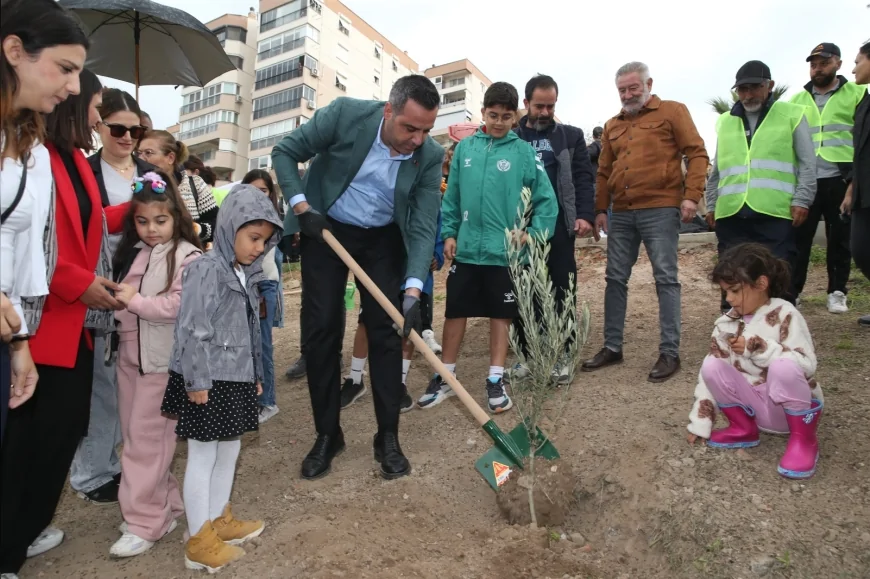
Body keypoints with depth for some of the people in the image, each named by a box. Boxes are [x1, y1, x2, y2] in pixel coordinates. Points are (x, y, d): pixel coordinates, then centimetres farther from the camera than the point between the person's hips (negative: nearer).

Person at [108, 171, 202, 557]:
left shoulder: (188, 256, -11)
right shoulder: (131, 253, 12)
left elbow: (180, 306, -20)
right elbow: (120, 300, 22)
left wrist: (135, 300, -16)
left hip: (162, 360, -8)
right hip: (129, 355, 8)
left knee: (147, 439, -2)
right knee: (133, 436, 14)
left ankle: (145, 521, 12)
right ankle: (165, 506, 27)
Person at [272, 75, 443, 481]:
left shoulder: (430, 156, -17)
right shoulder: (345, 114, -21)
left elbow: (423, 228, -18)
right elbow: (285, 152, -8)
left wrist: (413, 290, -29)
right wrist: (301, 207, -19)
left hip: (384, 239, 1)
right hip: (326, 229, 0)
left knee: (385, 331, -4)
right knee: (320, 330, -2)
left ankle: (388, 437, 9)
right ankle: (327, 434, 13)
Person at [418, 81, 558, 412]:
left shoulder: (524, 152, -2)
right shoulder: (464, 148, 5)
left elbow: (547, 201, -1)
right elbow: (451, 196, 9)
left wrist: (533, 236, -9)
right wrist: (448, 233, 2)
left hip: (505, 251, -2)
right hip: (466, 249, 2)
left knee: (500, 314, 9)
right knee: (455, 311, 8)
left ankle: (495, 380, 22)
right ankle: (445, 377, 23)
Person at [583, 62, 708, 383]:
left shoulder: (672, 111, 4)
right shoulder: (612, 125, 19)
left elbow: (697, 153, -2)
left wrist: (691, 195, -12)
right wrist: (600, 209, 11)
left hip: (660, 209, -5)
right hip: (621, 213, 6)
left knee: (666, 279, -3)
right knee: (615, 279, 6)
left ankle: (669, 353, 4)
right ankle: (612, 346, 16)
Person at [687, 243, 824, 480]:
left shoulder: (784, 315, -14)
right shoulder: (726, 324, -2)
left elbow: (806, 364, -24)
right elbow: (711, 375, -2)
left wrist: (756, 348, -29)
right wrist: (700, 423, -4)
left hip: (793, 406, -4)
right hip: (756, 407, 4)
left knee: (783, 367, -34)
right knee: (712, 367, -18)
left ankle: (803, 438, -11)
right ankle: (744, 428, 3)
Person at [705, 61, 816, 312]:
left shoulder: (791, 115, 9)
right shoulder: (725, 121, 19)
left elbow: (808, 163, 6)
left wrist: (802, 200, -5)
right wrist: (711, 205, 15)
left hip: (775, 212, -3)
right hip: (731, 214, 3)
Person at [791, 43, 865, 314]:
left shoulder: (857, 94, 6)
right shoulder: (797, 101, 13)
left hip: (841, 181, -1)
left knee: (840, 240, 6)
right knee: (799, 239, 2)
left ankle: (837, 292, 16)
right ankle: (791, 292, 9)